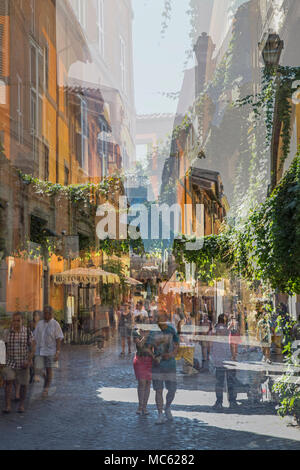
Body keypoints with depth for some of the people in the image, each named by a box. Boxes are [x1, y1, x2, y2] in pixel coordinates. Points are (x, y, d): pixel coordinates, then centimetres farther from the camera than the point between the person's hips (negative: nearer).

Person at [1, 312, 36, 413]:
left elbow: (33, 347, -6)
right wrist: (6, 361, 12)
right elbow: (6, 347, 10)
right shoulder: (7, 333, 0)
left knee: (23, 384, 7)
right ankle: (8, 406, -15)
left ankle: (21, 405, 23)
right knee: (8, 382, -13)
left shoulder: (27, 332, -7)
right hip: (10, 362, 1)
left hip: (23, 363, -1)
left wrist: (29, 360, -16)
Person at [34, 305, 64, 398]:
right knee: (38, 368, -4)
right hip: (40, 351, 4)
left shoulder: (55, 324, -5)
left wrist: (57, 352, -15)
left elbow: (59, 339, -8)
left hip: (51, 351, -3)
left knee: (49, 370, 0)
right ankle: (46, 378, 26)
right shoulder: (40, 324, 8)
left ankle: (46, 388, 12)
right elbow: (35, 338, 10)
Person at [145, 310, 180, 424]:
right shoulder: (153, 333, -3)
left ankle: (167, 409, 32)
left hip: (170, 365, 1)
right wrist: (154, 358, -21)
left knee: (172, 389, 5)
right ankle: (160, 416, 3)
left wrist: (171, 355, -19)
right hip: (157, 366, -1)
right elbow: (148, 349, -2)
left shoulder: (172, 331, -1)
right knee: (158, 391, -4)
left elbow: (176, 348, 2)